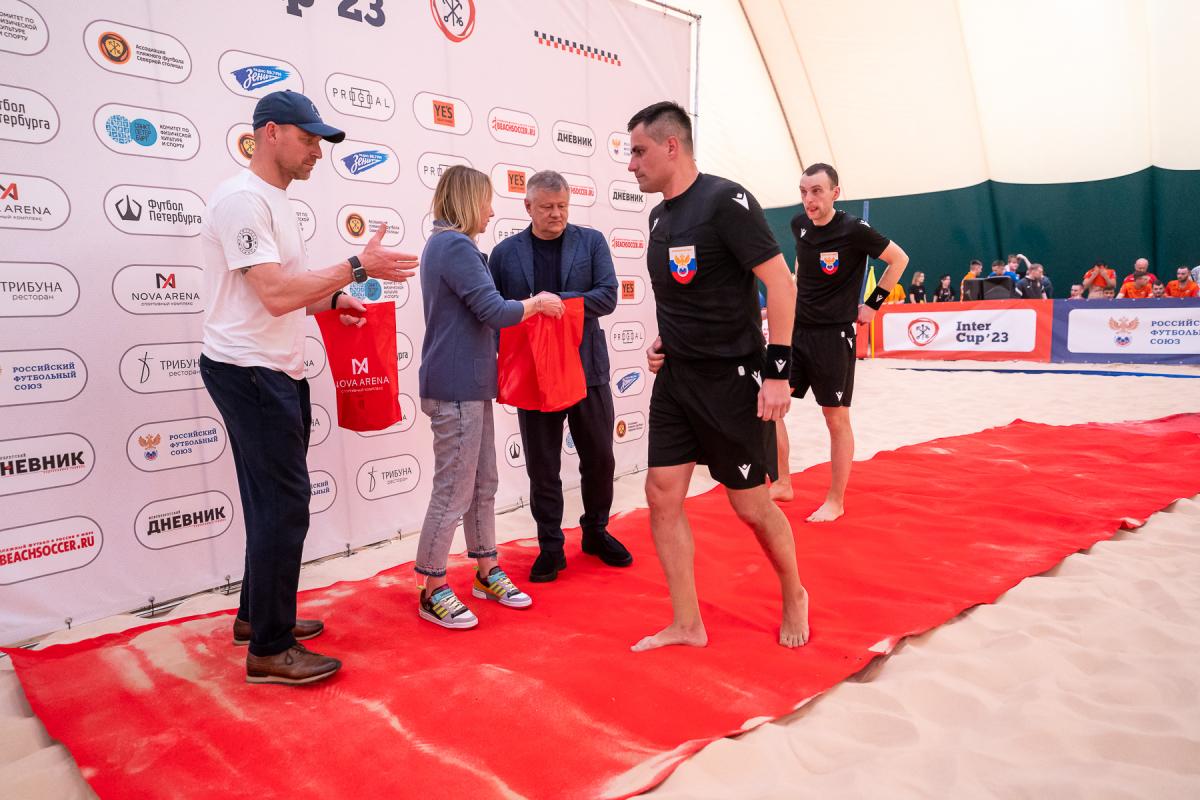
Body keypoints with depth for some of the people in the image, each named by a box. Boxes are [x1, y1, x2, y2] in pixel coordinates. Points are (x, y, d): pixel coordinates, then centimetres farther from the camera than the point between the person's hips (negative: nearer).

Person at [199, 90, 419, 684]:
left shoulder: (272, 200, 16)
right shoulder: (243, 198, -15)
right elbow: (276, 295, -24)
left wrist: (332, 301, 7)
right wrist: (358, 267, -22)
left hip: (278, 370, 10)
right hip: (248, 370, -10)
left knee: (274, 500, 16)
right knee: (284, 502, -7)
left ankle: (257, 613, 31)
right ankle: (270, 649, 5)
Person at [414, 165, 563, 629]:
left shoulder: (444, 244, 18)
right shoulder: (455, 246, -14)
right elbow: (493, 311, -20)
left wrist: (529, 309, 15)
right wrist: (536, 303, -4)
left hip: (469, 385, 10)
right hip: (456, 388, -10)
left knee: (483, 485, 15)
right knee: (453, 492, -1)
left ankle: (486, 572, 28)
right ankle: (432, 591, 11)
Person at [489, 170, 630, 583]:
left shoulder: (591, 242, 3)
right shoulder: (505, 252, 4)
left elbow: (607, 296, -6)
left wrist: (559, 300, -18)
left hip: (588, 368, 1)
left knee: (599, 458, 11)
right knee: (542, 467, 7)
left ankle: (596, 532, 32)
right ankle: (550, 547, 22)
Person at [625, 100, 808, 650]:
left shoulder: (725, 201, -14)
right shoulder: (661, 215, 10)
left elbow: (781, 284, -16)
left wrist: (776, 370, -20)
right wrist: (662, 341, 6)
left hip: (733, 379, -7)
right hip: (676, 378, 7)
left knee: (750, 504, 4)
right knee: (662, 495, 3)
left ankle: (794, 596, 33)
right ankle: (687, 625, 17)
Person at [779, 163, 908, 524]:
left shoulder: (853, 230, -13)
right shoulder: (799, 224, 4)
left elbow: (899, 259, -1)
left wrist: (872, 304, -2)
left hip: (833, 335, -5)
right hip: (796, 329, 6)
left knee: (836, 418, 3)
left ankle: (835, 501, 16)